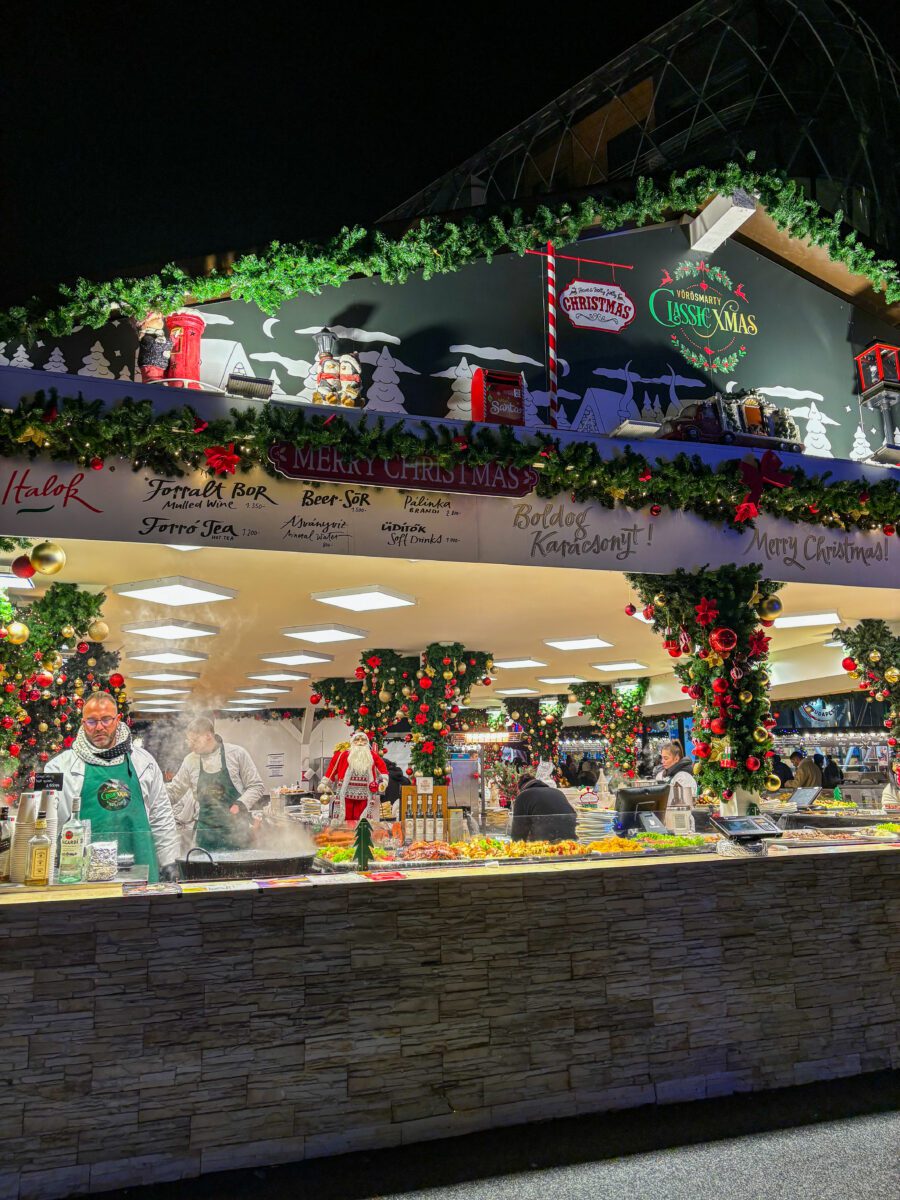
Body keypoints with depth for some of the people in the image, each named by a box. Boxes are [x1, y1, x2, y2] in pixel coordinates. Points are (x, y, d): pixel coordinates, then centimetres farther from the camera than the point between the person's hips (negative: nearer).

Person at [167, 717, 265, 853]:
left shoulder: (237, 753, -5)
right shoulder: (190, 761, 4)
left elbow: (257, 786, -1)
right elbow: (174, 791, 14)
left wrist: (241, 804, -15)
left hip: (235, 830, -3)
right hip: (205, 832, 3)